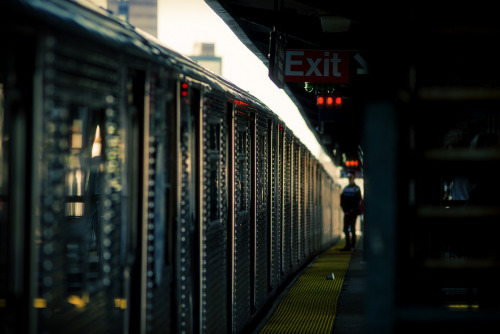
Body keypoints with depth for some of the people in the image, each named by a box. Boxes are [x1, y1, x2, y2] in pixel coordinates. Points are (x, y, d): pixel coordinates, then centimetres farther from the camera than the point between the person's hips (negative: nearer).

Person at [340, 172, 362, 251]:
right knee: (345, 229, 1)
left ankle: (352, 245, 0)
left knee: (352, 229, -5)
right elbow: (342, 200, 11)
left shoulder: (356, 189, -1)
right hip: (347, 212, 5)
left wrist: (351, 211, -12)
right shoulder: (345, 188, 14)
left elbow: (358, 201, -7)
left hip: (353, 212, -5)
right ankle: (348, 245, 6)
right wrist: (345, 210, -1)